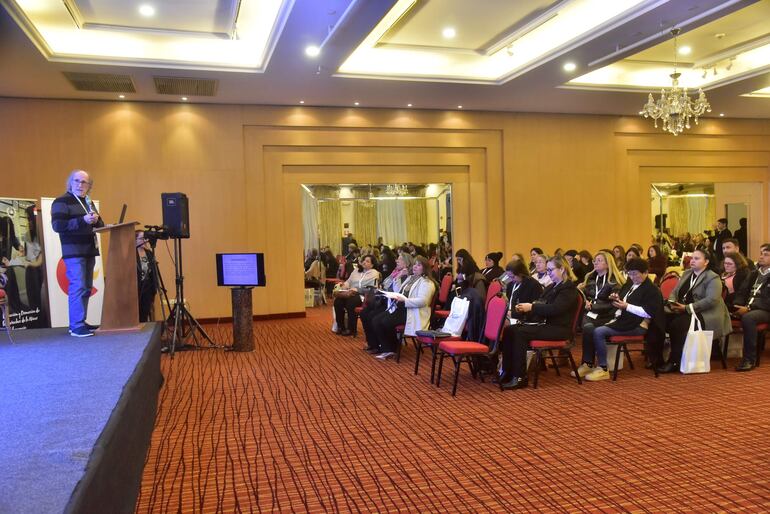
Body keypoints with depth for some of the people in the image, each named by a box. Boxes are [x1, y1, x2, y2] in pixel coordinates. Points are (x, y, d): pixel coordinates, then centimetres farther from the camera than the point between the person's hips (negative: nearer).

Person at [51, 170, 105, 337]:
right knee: (77, 287, -13)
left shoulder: (88, 202, 18)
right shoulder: (61, 202, -6)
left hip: (89, 251, 8)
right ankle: (76, 326, -11)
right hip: (73, 252, -8)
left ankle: (80, 322, 16)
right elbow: (57, 225, -17)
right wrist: (83, 220, -25)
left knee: (86, 288, 9)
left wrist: (96, 220, -5)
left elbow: (100, 224, 19)